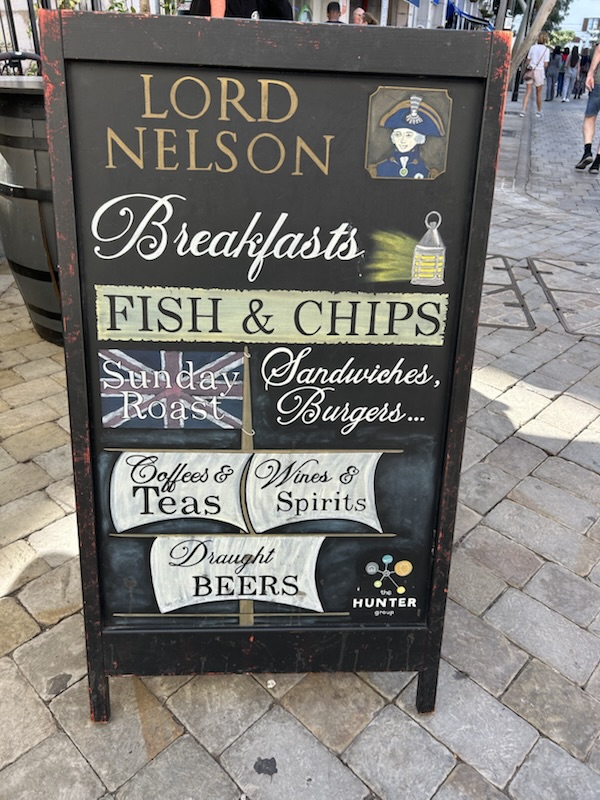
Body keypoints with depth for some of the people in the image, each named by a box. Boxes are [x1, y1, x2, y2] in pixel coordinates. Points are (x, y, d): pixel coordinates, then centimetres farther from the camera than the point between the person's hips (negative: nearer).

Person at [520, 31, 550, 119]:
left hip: (530, 70, 2)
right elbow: (545, 64, -6)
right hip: (539, 71, -2)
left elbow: (528, 61, 3)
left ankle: (523, 111, -13)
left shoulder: (532, 47, 3)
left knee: (528, 92, 1)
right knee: (538, 93, 13)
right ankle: (539, 111, 25)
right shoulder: (546, 50, -5)